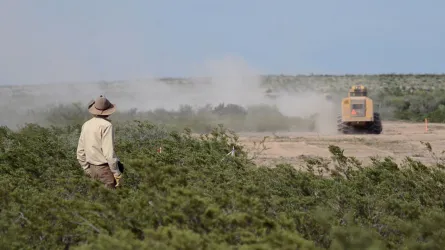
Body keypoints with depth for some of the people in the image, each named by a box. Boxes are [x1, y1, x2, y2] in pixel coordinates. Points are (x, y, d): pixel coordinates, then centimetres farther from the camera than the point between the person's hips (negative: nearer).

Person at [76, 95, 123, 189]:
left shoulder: (86, 125, 6)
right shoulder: (106, 125, -15)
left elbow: (80, 151, 11)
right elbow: (109, 152, -20)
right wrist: (117, 173, -14)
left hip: (92, 169, 7)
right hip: (105, 168, -7)